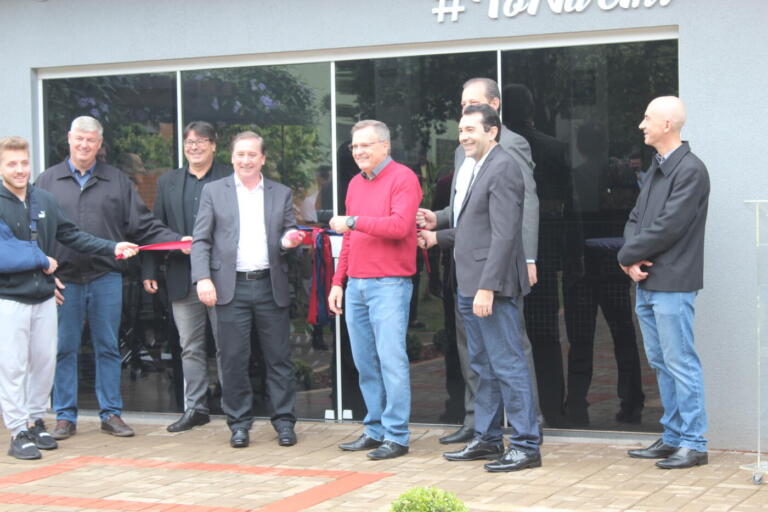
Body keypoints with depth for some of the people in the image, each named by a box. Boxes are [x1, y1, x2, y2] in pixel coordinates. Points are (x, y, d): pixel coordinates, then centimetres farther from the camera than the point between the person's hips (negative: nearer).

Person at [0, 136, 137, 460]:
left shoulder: (44, 201, 7)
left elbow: (71, 235, 9)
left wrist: (112, 248, 1)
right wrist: (41, 261, -10)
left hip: (43, 297, 6)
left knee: (44, 362, 10)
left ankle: (35, 421, 24)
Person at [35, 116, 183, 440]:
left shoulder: (118, 181, 8)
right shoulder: (48, 181, 6)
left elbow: (143, 226, 6)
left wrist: (179, 242, -6)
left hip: (106, 279, 1)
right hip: (64, 280, -1)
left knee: (108, 349, 6)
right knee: (64, 350, 4)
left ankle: (111, 413, 14)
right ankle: (65, 417, 13)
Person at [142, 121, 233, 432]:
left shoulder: (230, 180, 1)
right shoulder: (167, 183, 13)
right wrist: (148, 271, 5)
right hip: (183, 278, 4)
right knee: (191, 347, 9)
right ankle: (195, 408, 16)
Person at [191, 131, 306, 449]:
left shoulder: (281, 194, 12)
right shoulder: (214, 191, 8)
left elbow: (290, 234, 14)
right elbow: (201, 240, 4)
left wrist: (290, 241, -10)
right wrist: (202, 278, -9)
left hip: (271, 287, 1)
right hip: (231, 288, -1)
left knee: (279, 359, 2)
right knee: (233, 360, 1)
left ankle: (284, 421, 11)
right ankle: (239, 423, 12)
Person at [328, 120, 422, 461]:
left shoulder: (402, 178, -5)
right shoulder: (355, 184, 18)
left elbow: (400, 225, -19)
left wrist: (354, 221, -16)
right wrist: (338, 282, 17)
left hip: (389, 285, -7)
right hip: (356, 286, 7)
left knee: (392, 361, -9)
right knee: (365, 364, 9)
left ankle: (396, 436, -5)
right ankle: (374, 431, 16)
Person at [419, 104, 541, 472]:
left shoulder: (502, 169, -13)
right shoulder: (472, 171, 17)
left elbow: (503, 234, -21)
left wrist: (487, 287, -24)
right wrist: (438, 234, 17)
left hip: (493, 287, -10)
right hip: (470, 287, 10)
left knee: (508, 365, -6)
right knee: (483, 366, 17)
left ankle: (526, 445, 0)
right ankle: (486, 439, 26)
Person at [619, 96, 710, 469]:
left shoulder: (691, 170, -13)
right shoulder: (656, 169, 16)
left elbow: (668, 227, -19)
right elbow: (635, 219, 15)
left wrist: (627, 256, -9)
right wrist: (633, 260, -3)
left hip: (672, 284, -9)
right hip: (647, 283, 9)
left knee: (681, 363, -5)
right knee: (660, 363, 14)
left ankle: (693, 444, 1)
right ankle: (673, 438, 23)